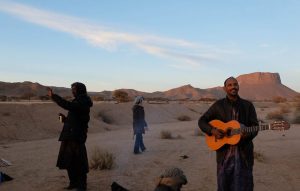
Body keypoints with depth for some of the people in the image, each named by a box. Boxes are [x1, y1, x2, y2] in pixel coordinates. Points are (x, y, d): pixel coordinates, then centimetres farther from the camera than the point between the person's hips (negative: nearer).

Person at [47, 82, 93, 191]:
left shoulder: (82, 103, -12)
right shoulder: (77, 102, 17)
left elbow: (68, 105, -31)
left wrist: (53, 96, -30)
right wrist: (65, 119, 7)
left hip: (77, 137, -10)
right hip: (69, 136, 10)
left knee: (78, 161, -2)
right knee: (69, 160, 14)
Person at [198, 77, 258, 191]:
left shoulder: (248, 105, 4)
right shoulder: (218, 105, 2)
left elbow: (255, 126, 1)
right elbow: (202, 121, 4)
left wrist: (248, 134, -20)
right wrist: (212, 131, -14)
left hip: (244, 152, 1)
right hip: (224, 151, 0)